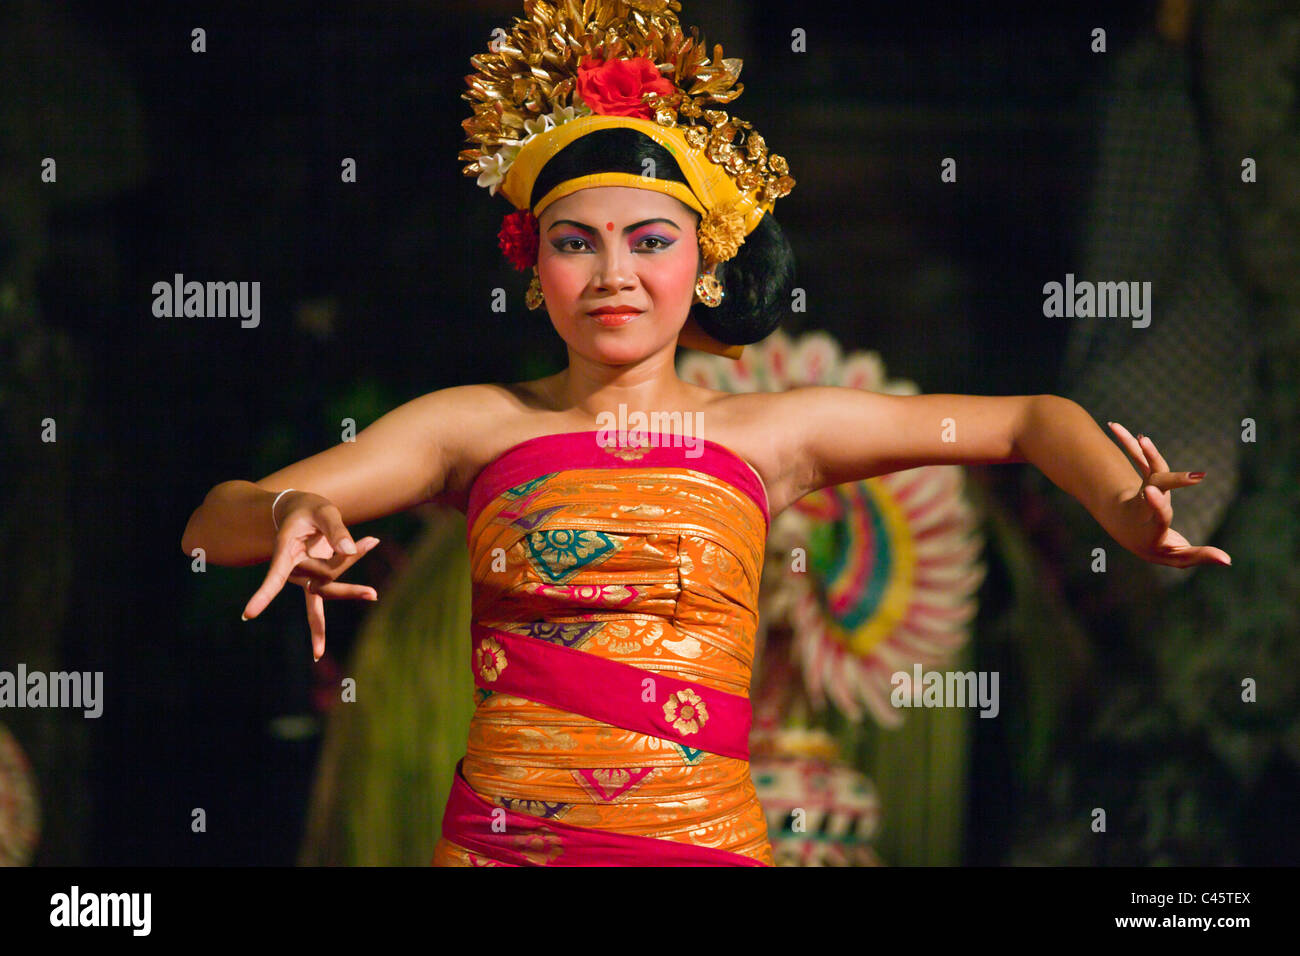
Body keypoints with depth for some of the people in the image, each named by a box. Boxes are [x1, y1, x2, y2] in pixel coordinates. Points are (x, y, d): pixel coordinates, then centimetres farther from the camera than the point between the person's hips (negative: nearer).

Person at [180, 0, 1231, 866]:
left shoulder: (768, 431, 8)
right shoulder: (475, 426, 7)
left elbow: (1031, 421, 16)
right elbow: (211, 524, 3)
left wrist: (1122, 508, -5)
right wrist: (288, 515, -21)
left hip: (702, 840, 0)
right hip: (493, 840, 0)